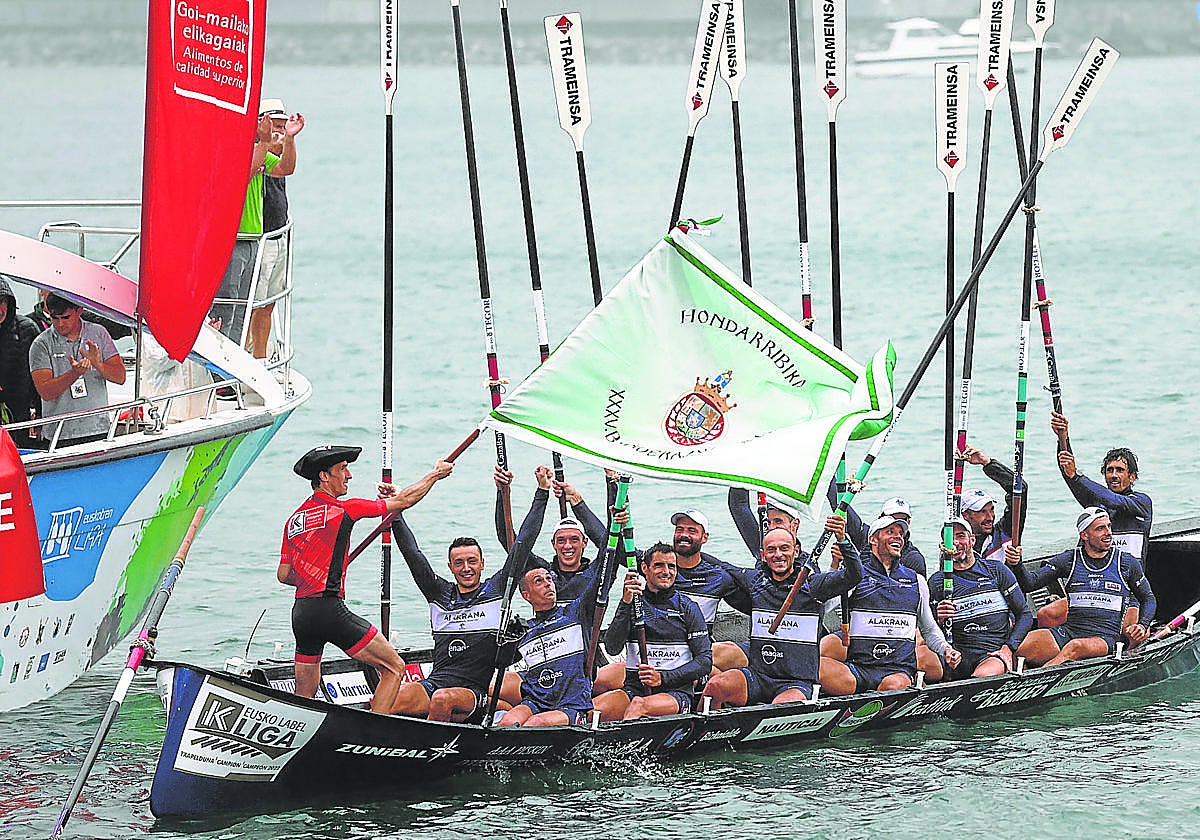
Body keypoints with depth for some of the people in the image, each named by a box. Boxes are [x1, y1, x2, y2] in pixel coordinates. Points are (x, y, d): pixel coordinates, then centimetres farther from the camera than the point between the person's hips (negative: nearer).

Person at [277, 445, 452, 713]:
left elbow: (283, 575, 19)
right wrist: (436, 474, 19)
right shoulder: (343, 509, -4)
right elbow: (404, 500, 4)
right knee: (394, 668, -1)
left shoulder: (294, 520, 15)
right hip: (330, 609, -8)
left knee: (304, 697, 15)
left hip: (300, 613, 8)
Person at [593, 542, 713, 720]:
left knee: (639, 705, -38)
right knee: (594, 708, -30)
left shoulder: (688, 608, 7)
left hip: (677, 692, -3)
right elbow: (612, 648, -3)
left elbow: (705, 661, 2)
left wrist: (663, 678, -11)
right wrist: (626, 604, -13)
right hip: (635, 688, 3)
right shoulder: (633, 604, 11)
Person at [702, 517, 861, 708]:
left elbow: (854, 575, -12)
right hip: (757, 676, 3)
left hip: (797, 683, -3)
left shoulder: (813, 585, 2)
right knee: (715, 686, -26)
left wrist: (842, 540, -26)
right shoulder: (753, 581, 12)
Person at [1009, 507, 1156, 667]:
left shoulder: (1128, 563, 8)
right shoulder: (1069, 560, 8)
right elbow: (1031, 583, 2)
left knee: (1075, 647, -40)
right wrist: (1016, 565, -19)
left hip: (1105, 637, -2)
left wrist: (1142, 626, 1)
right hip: (1068, 631, 2)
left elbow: (1148, 599, 21)